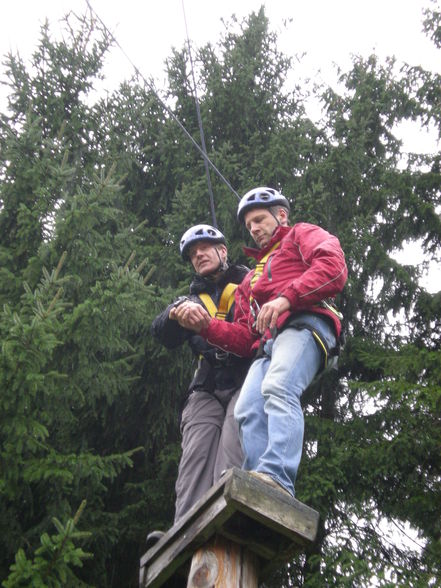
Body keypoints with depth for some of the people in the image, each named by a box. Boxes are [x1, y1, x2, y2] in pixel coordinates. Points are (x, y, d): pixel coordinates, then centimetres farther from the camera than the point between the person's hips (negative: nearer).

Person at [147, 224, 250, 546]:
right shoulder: (193, 299, 27)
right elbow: (164, 335, 8)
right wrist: (176, 314, -17)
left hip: (247, 380, -3)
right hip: (207, 389, 3)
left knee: (232, 448, -24)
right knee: (196, 453, -15)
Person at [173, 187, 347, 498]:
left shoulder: (302, 235, 22)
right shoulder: (252, 279, 40)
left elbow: (334, 267, -2)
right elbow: (245, 338, 28)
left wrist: (286, 298, -13)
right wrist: (207, 327, 11)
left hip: (303, 324, -6)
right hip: (266, 344, 6)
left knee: (277, 388, -32)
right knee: (248, 411, -19)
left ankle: (277, 478, -47)